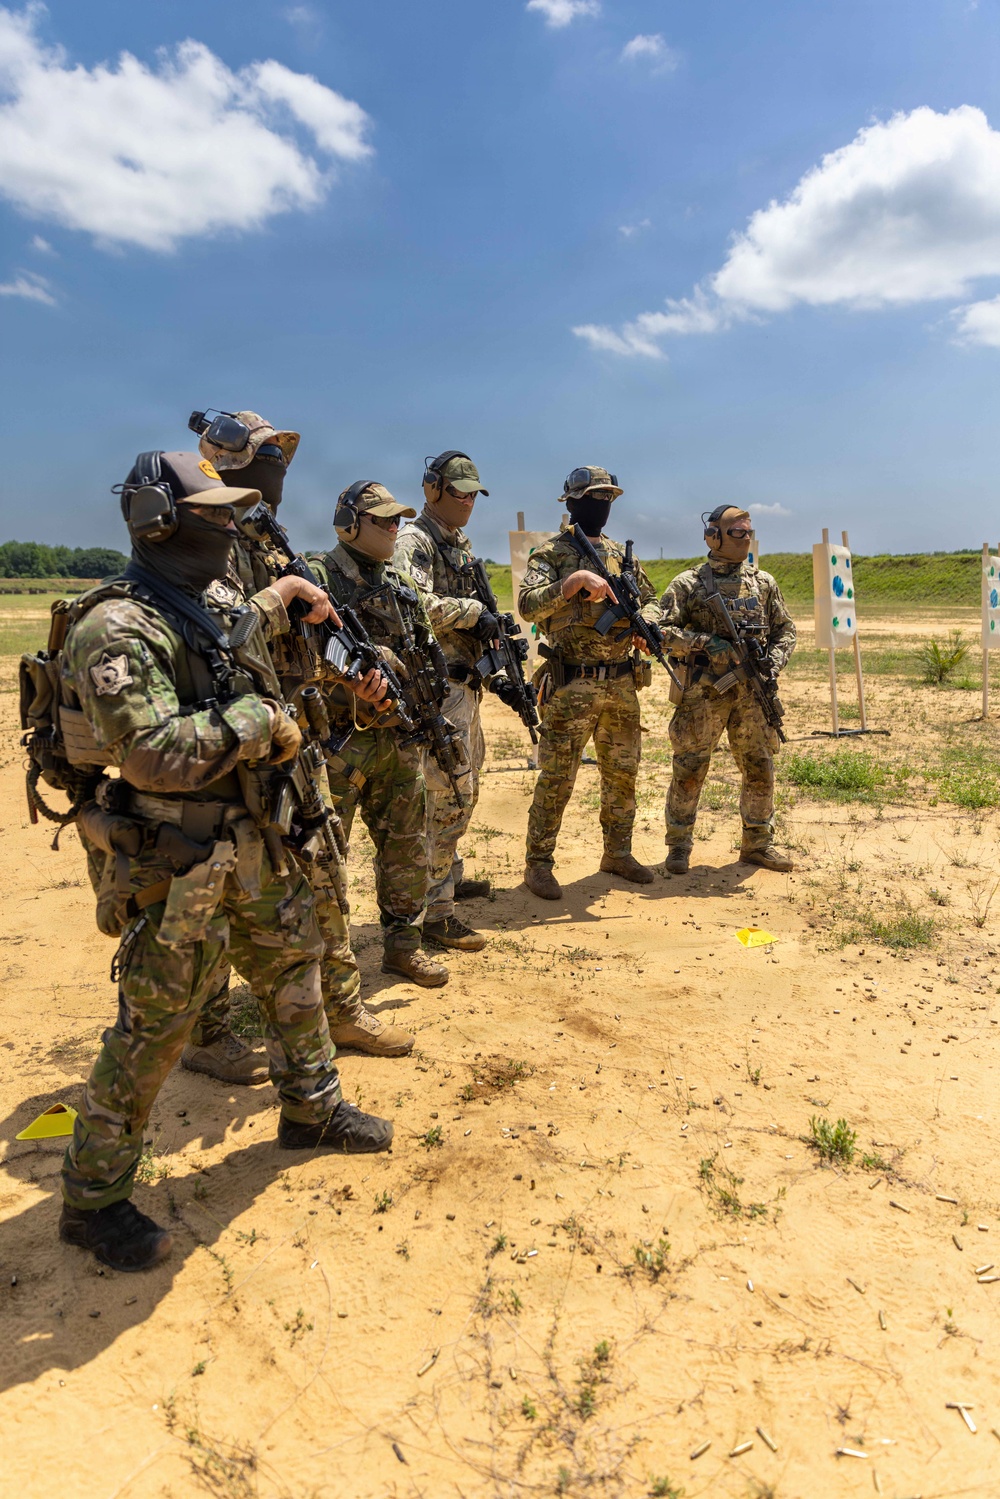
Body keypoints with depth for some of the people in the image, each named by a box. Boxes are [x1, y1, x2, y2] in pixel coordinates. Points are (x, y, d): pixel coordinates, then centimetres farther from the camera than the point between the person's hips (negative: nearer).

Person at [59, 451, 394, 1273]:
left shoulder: (210, 613, 10)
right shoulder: (115, 628, -18)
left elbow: (255, 701, 21)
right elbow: (155, 753, -27)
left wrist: (279, 726, 1)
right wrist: (257, 723, -19)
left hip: (253, 841, 9)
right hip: (177, 861, -9)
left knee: (294, 969, 20)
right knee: (154, 1028, 2)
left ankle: (314, 1110, 42)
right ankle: (93, 1198, 21)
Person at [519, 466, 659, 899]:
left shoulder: (621, 555, 15)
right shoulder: (550, 554, -2)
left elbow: (651, 600, 19)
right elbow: (528, 605, -17)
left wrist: (645, 624, -3)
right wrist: (577, 579, -26)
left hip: (622, 685, 6)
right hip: (571, 686, -6)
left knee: (622, 774, 14)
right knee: (556, 779, -3)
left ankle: (618, 853, 29)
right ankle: (538, 864, 8)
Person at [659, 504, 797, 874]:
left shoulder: (764, 582, 11)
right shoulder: (688, 583, -1)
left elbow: (785, 631, 16)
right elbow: (661, 630, -8)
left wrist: (773, 664, -2)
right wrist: (704, 642, -19)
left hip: (753, 693, 4)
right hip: (702, 694, -4)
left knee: (760, 770, 8)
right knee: (689, 770, 1)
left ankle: (758, 843, 23)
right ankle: (679, 846, 15)